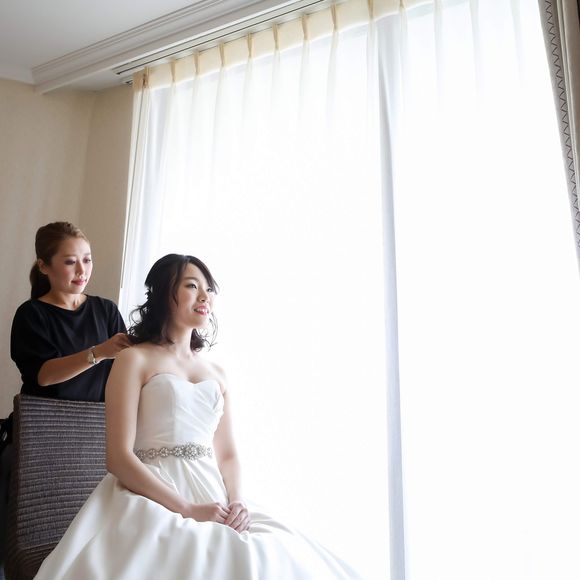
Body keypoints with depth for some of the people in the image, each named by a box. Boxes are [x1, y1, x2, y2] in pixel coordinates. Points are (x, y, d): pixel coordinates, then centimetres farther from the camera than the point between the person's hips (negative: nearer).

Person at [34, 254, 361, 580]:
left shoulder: (217, 374, 16)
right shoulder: (135, 360, 0)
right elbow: (119, 458, -8)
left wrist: (237, 501, -5)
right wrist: (188, 510, -15)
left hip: (214, 499, 5)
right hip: (153, 502, -5)